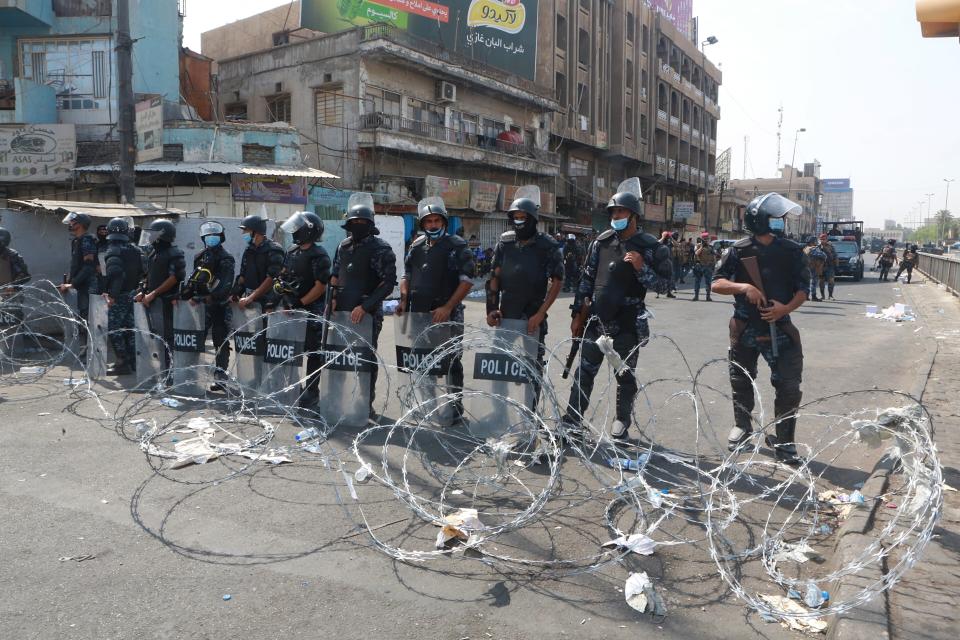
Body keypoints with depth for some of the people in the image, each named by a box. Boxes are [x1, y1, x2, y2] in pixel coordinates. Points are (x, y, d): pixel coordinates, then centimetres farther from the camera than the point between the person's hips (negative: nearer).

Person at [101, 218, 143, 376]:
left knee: (114, 330, -1)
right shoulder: (135, 250, 8)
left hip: (119, 296, -7)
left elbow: (115, 274, -26)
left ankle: (123, 363, -3)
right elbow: (142, 271, 9)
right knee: (129, 328, 14)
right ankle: (132, 362, 20)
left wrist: (112, 295, -24)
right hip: (133, 294, 7)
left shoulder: (113, 251, -14)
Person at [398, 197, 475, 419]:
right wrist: (403, 300, 4)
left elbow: (467, 280, -9)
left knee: (451, 360, 0)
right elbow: (406, 275, 21)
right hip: (418, 314, 5)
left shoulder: (456, 247, -4)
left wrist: (448, 307, -16)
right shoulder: (417, 247, 12)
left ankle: (455, 404, 11)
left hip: (447, 315, -5)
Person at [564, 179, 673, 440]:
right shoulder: (601, 242, 6)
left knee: (625, 375, 8)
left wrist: (641, 268, -21)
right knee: (584, 372, 5)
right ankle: (572, 420, 12)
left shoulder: (650, 247, -4)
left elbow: (664, 282, -5)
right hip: (596, 320, 3)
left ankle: (622, 419, 24)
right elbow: (586, 279, 10)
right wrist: (578, 314, 9)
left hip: (627, 324, -3)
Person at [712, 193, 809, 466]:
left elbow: (803, 289, 1)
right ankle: (742, 426, 39)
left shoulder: (791, 251, -1)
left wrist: (786, 308, -18)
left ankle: (783, 442, 11)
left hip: (779, 328, 0)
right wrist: (744, 287, -22)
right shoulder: (739, 250, -4)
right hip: (745, 328, 0)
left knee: (789, 387, -4)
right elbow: (717, 283, -5)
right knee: (741, 382, 16)